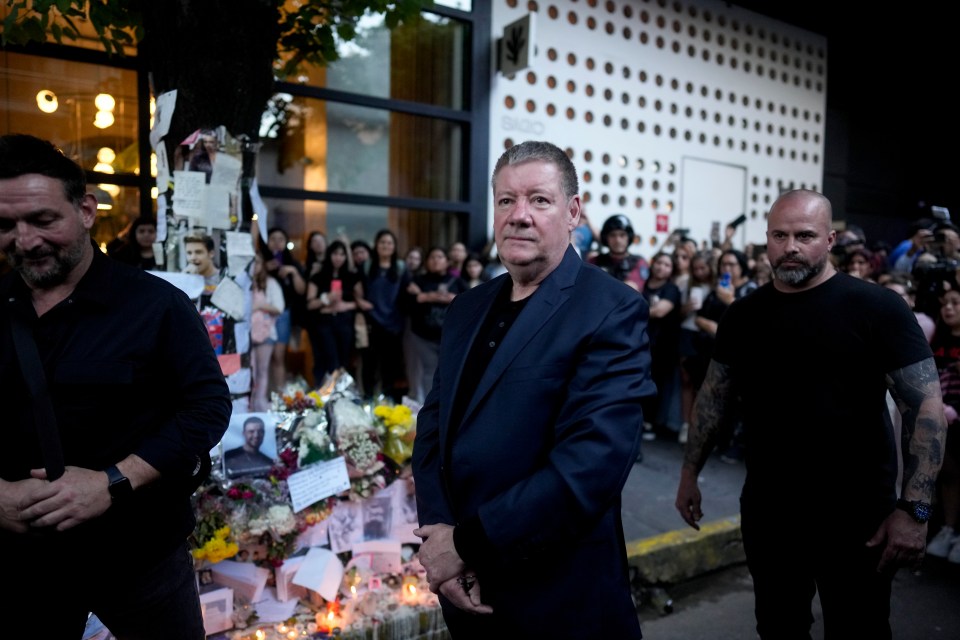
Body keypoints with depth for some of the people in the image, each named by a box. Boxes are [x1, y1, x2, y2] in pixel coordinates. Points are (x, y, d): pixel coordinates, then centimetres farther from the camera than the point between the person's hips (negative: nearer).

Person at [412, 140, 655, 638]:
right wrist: (438, 534, -11)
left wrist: (468, 544, -19)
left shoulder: (611, 311, -16)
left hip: (558, 600, -5)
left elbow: (592, 463, -24)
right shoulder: (466, 309, 5)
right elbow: (433, 426, 4)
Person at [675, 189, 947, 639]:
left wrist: (913, 509, -18)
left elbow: (926, 406, -12)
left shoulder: (877, 307, -10)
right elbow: (714, 396, 8)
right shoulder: (743, 314, 2)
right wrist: (690, 475, 7)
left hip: (857, 512, -3)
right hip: (766, 507, 3)